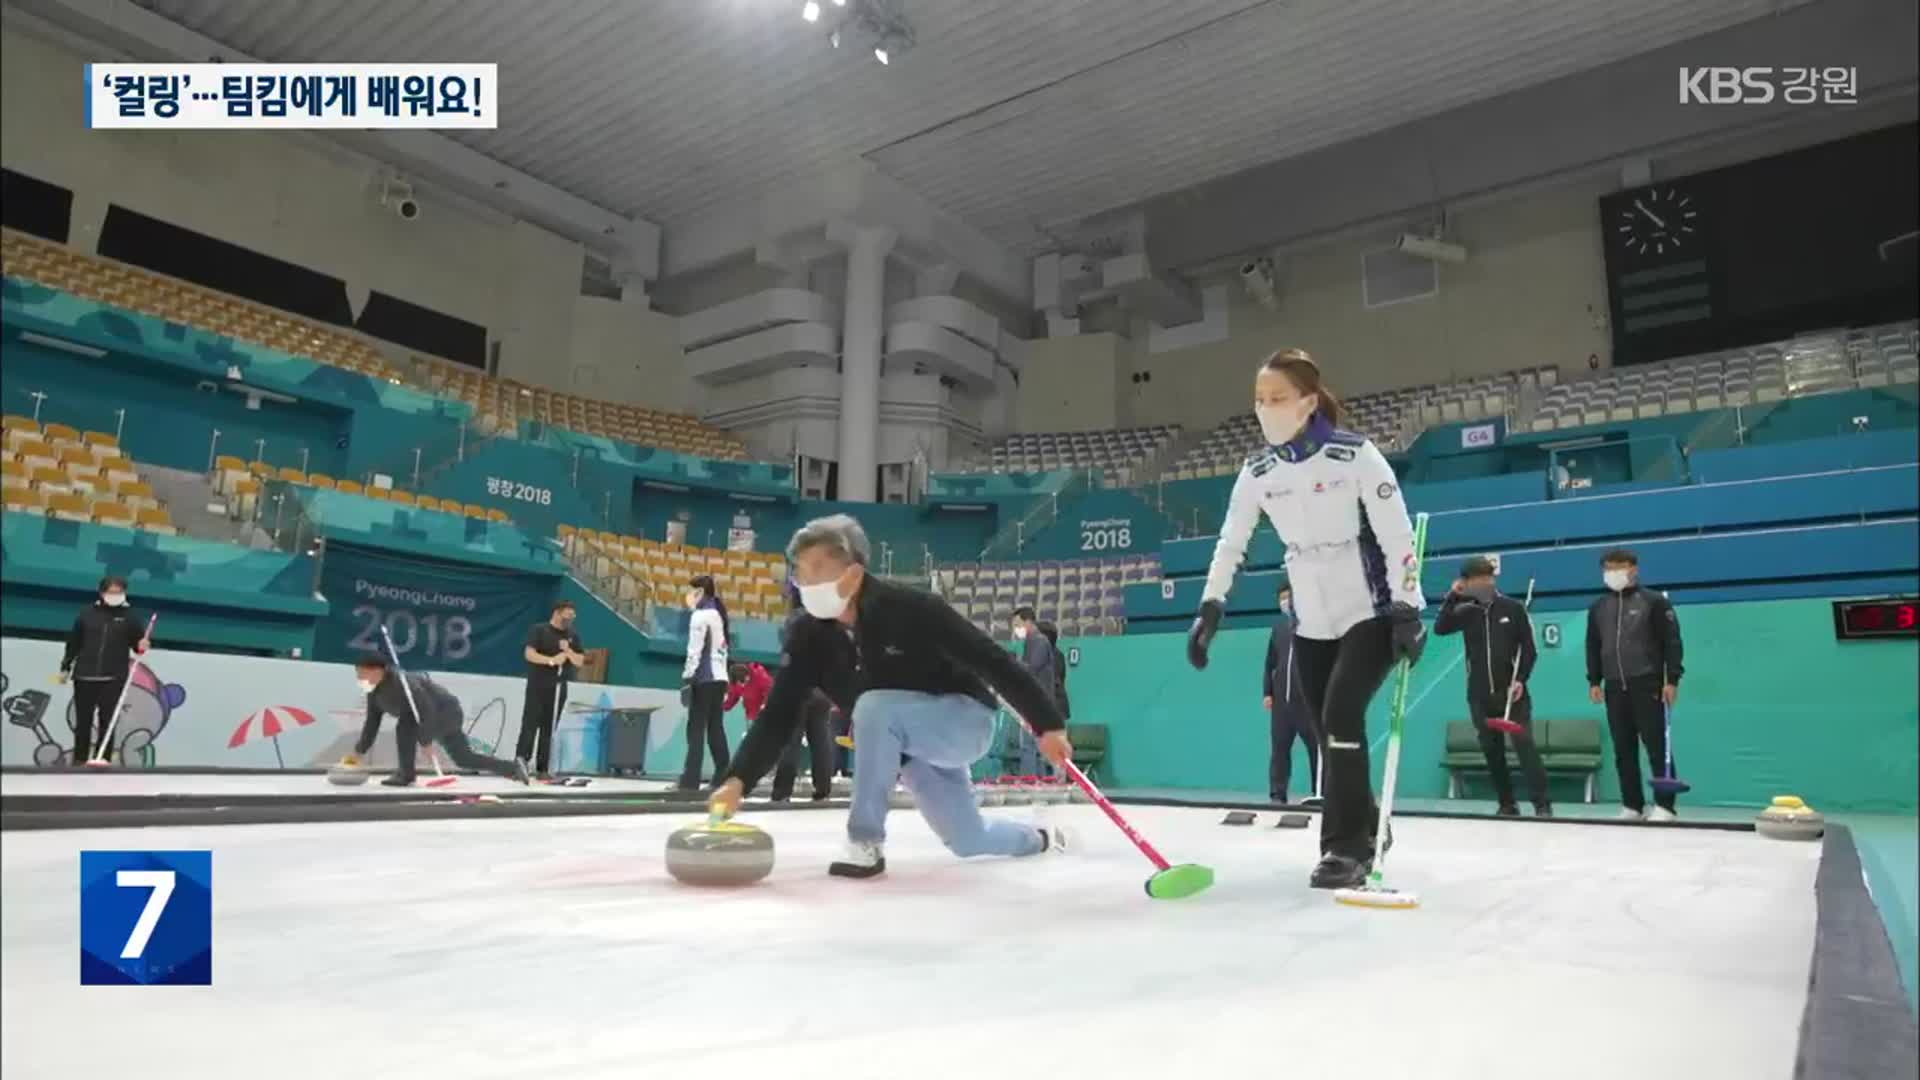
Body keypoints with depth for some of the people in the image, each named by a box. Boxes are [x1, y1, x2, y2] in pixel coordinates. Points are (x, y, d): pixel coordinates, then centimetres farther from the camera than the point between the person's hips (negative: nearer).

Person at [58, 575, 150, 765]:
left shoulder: (131, 616, 2)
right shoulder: (88, 613, 4)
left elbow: (137, 644, 4)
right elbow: (74, 642, 10)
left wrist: (141, 646, -20)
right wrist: (65, 667, 10)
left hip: (114, 678, -1)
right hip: (85, 675, 2)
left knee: (107, 721, 1)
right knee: (83, 721, 8)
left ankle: (103, 761, 5)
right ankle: (79, 760, 18)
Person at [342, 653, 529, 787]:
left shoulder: (401, 682, -27)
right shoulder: (374, 692, 1)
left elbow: (427, 710, -31)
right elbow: (372, 723, 8)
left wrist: (425, 741, -31)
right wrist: (358, 752, 4)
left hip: (447, 712, -10)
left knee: (404, 726, -22)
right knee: (464, 758, 11)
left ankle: (405, 774, -11)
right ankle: (514, 767, 15)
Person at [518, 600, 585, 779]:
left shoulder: (573, 636, 11)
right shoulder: (538, 630, -3)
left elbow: (580, 661, 6)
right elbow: (529, 654, -12)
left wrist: (568, 651, -11)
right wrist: (552, 660, -22)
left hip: (559, 688, 5)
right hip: (537, 686, -5)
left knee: (549, 729, 6)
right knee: (529, 726, -8)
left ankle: (542, 769, 9)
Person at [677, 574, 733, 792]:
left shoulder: (701, 615, -8)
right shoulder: (718, 614, 19)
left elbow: (695, 651, -15)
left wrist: (687, 679, -15)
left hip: (704, 678, -8)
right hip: (719, 677, 8)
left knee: (696, 728, -8)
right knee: (715, 728, 8)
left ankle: (691, 779, -11)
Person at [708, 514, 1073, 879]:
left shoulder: (908, 607, -28)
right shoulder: (808, 635, -12)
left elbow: (994, 660, -23)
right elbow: (779, 714, -14)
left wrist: (1048, 725, -21)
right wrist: (738, 779, -29)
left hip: (965, 719, -6)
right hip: (912, 743, 7)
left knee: (874, 707, -34)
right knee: (970, 842, 16)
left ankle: (866, 844, -20)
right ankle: (1040, 839, 50)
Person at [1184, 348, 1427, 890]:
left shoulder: (1355, 455, -15)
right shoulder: (1257, 471, -1)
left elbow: (1397, 534, -15)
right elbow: (1230, 542, 4)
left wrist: (1408, 610, -20)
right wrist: (1210, 609, -3)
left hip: (1371, 612, -5)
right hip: (1311, 622, 5)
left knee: (1341, 715, -19)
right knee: (1331, 730, 8)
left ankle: (1346, 846, -8)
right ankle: (1366, 828, 30)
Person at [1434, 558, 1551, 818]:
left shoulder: (1513, 608, 0)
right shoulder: (1466, 611, 4)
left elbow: (1529, 648, 1)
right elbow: (1440, 628, -11)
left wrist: (1520, 679, -10)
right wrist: (1452, 596, -14)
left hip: (1512, 693, -3)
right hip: (1479, 695, 3)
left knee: (1525, 745, -11)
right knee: (1492, 751, 7)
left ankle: (1542, 804, -8)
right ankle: (1507, 804, 16)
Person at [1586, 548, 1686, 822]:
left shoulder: (1655, 601, 0)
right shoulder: (1598, 608, 13)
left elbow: (1672, 642, -4)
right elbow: (1593, 647, 17)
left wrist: (1672, 680, -11)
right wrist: (1594, 681, 9)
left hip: (1648, 685, -5)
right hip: (1615, 687, 5)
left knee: (1656, 746, -5)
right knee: (1623, 750, 6)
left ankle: (1664, 805, -1)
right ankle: (1632, 806, 12)